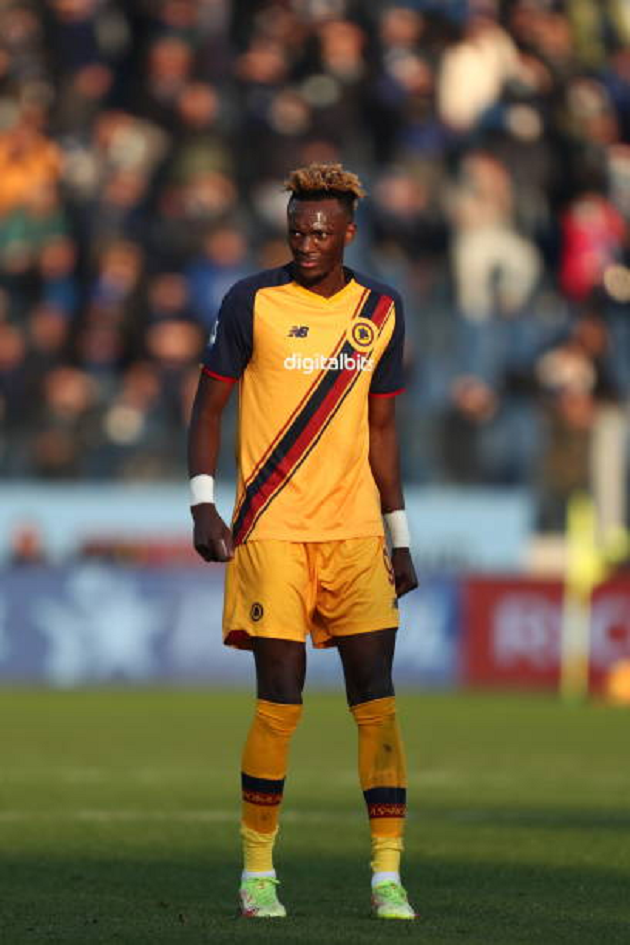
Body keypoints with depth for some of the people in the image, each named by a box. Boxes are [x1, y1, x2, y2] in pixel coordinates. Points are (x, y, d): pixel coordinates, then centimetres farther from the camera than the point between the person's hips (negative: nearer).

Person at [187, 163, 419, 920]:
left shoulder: (380, 310, 9)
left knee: (376, 699, -4)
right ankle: (257, 871, 7)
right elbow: (208, 406, 2)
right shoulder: (252, 302, -1)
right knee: (279, 701, -6)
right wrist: (203, 505, -10)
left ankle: (387, 876, -1)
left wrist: (400, 537, 15)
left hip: (354, 532, 3)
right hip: (271, 531, -3)